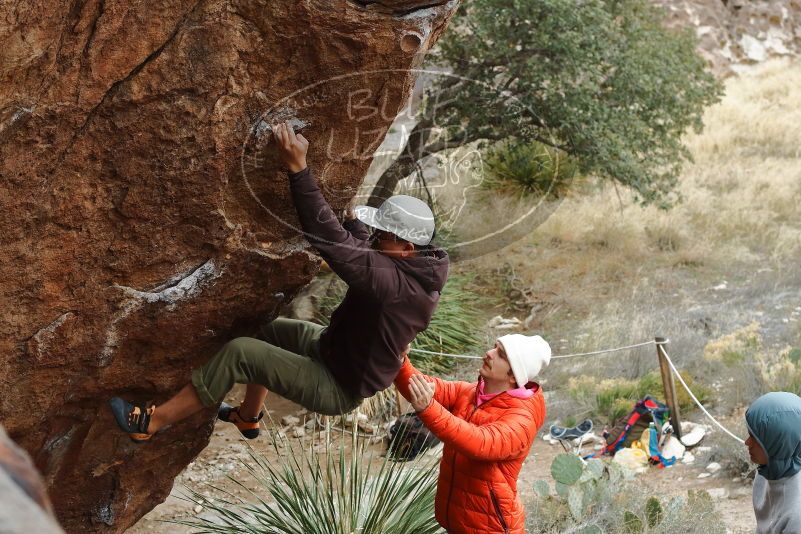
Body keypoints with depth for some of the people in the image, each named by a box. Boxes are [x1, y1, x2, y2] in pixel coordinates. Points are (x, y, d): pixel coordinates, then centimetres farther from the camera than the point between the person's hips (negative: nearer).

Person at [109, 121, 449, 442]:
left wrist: (298, 169, -41)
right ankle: (249, 417, 44)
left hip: (337, 388, -10)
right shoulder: (418, 269, -7)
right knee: (271, 330, 26)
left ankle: (150, 423, -4)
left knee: (239, 352, -15)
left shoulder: (392, 281, -35)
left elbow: (330, 241, -41)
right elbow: (356, 245, 11)